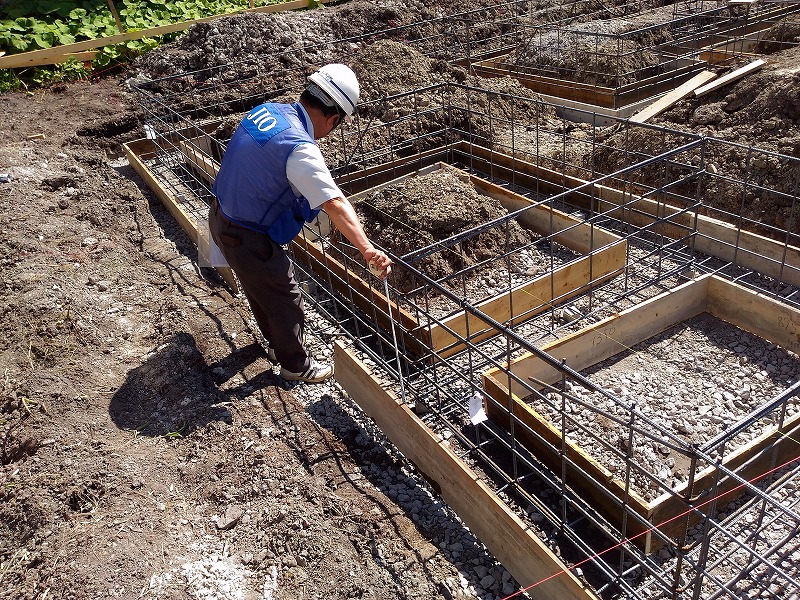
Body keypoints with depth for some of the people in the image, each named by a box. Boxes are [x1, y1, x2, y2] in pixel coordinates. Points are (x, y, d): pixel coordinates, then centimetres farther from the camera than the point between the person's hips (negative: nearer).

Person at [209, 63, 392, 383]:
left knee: (262, 288, 29)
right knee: (286, 302, 11)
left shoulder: (267, 110, -2)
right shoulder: (300, 149, -29)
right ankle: (295, 365, 32)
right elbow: (335, 204, -39)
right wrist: (368, 250, -45)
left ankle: (277, 343, 52)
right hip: (247, 238, -9)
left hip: (222, 216, 9)